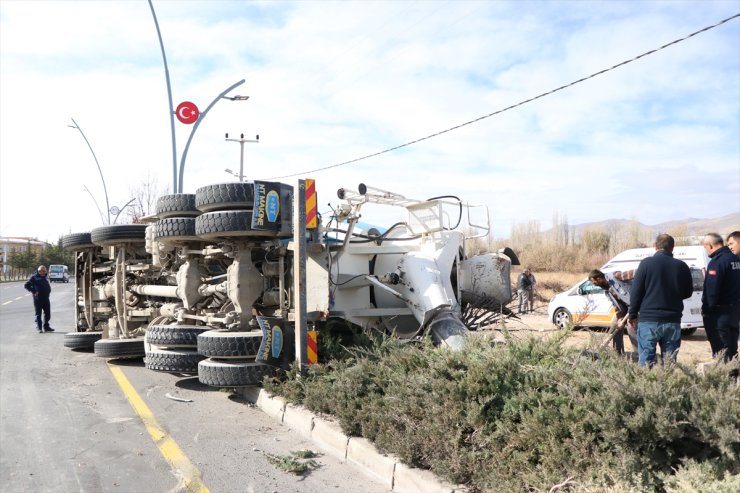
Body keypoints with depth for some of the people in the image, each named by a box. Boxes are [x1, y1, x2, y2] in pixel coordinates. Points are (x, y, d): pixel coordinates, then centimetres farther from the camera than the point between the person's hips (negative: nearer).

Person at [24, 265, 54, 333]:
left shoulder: (45, 277, 16)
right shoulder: (34, 277, -4)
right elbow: (26, 285, -9)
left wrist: (49, 291, 14)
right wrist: (33, 291, -15)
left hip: (46, 298, 6)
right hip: (38, 299, -6)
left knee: (47, 313, 8)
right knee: (38, 314, -1)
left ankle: (46, 327, 19)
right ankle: (39, 328, 4)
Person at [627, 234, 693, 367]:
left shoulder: (646, 263, -6)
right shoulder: (682, 266, 3)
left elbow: (636, 291, -6)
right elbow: (688, 293, 13)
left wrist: (632, 314, 3)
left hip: (648, 320, -3)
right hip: (673, 321, 3)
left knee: (646, 360, 2)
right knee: (670, 361, 10)